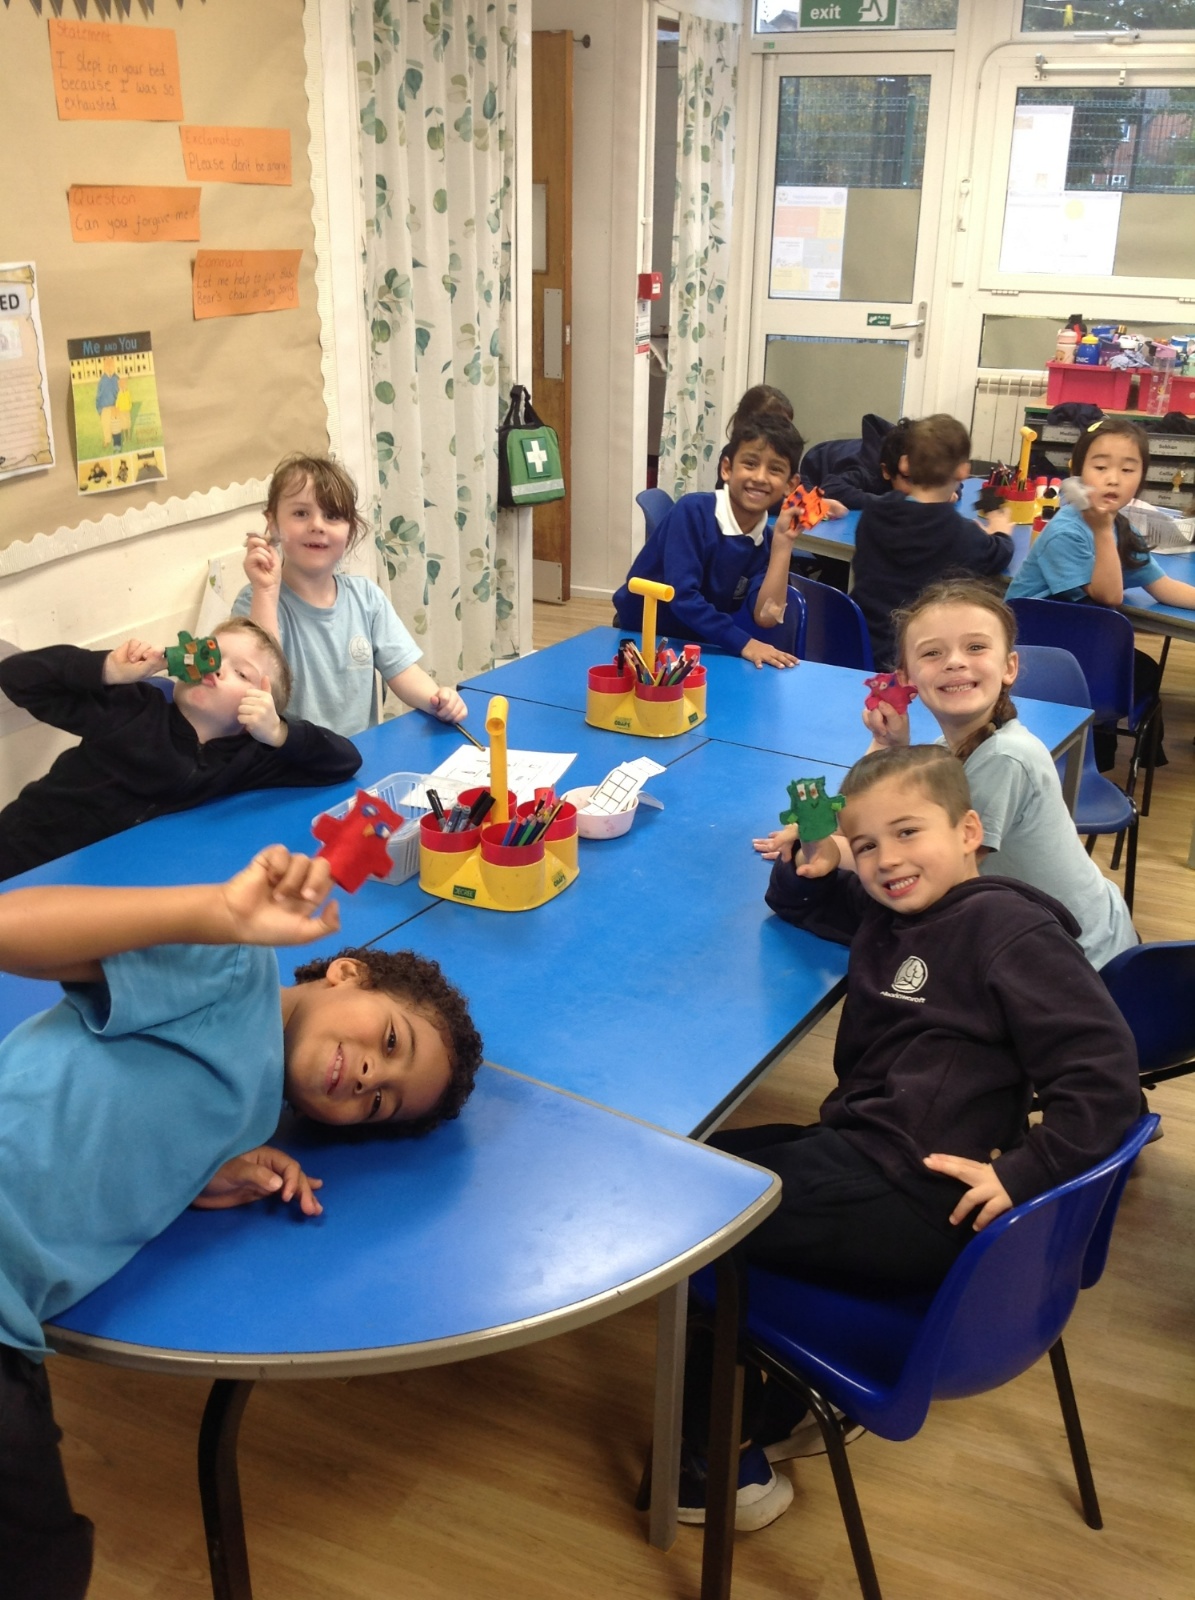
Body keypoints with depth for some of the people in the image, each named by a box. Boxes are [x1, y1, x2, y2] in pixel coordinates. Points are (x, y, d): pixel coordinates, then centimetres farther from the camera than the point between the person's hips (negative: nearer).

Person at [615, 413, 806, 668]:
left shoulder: (766, 541, -4)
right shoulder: (692, 511, -19)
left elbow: (767, 616, -17)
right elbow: (681, 597, -26)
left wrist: (783, 541, -19)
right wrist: (743, 644, -30)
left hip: (702, 641, 5)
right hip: (643, 634, -5)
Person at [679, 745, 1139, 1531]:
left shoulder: (1008, 928, -12)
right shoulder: (887, 911, 12)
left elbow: (1103, 1079, -17)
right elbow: (800, 907, 30)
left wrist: (1022, 1172, -25)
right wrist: (807, 868, 7)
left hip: (914, 1203, -10)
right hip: (857, 1155, 10)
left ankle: (710, 1466, 11)